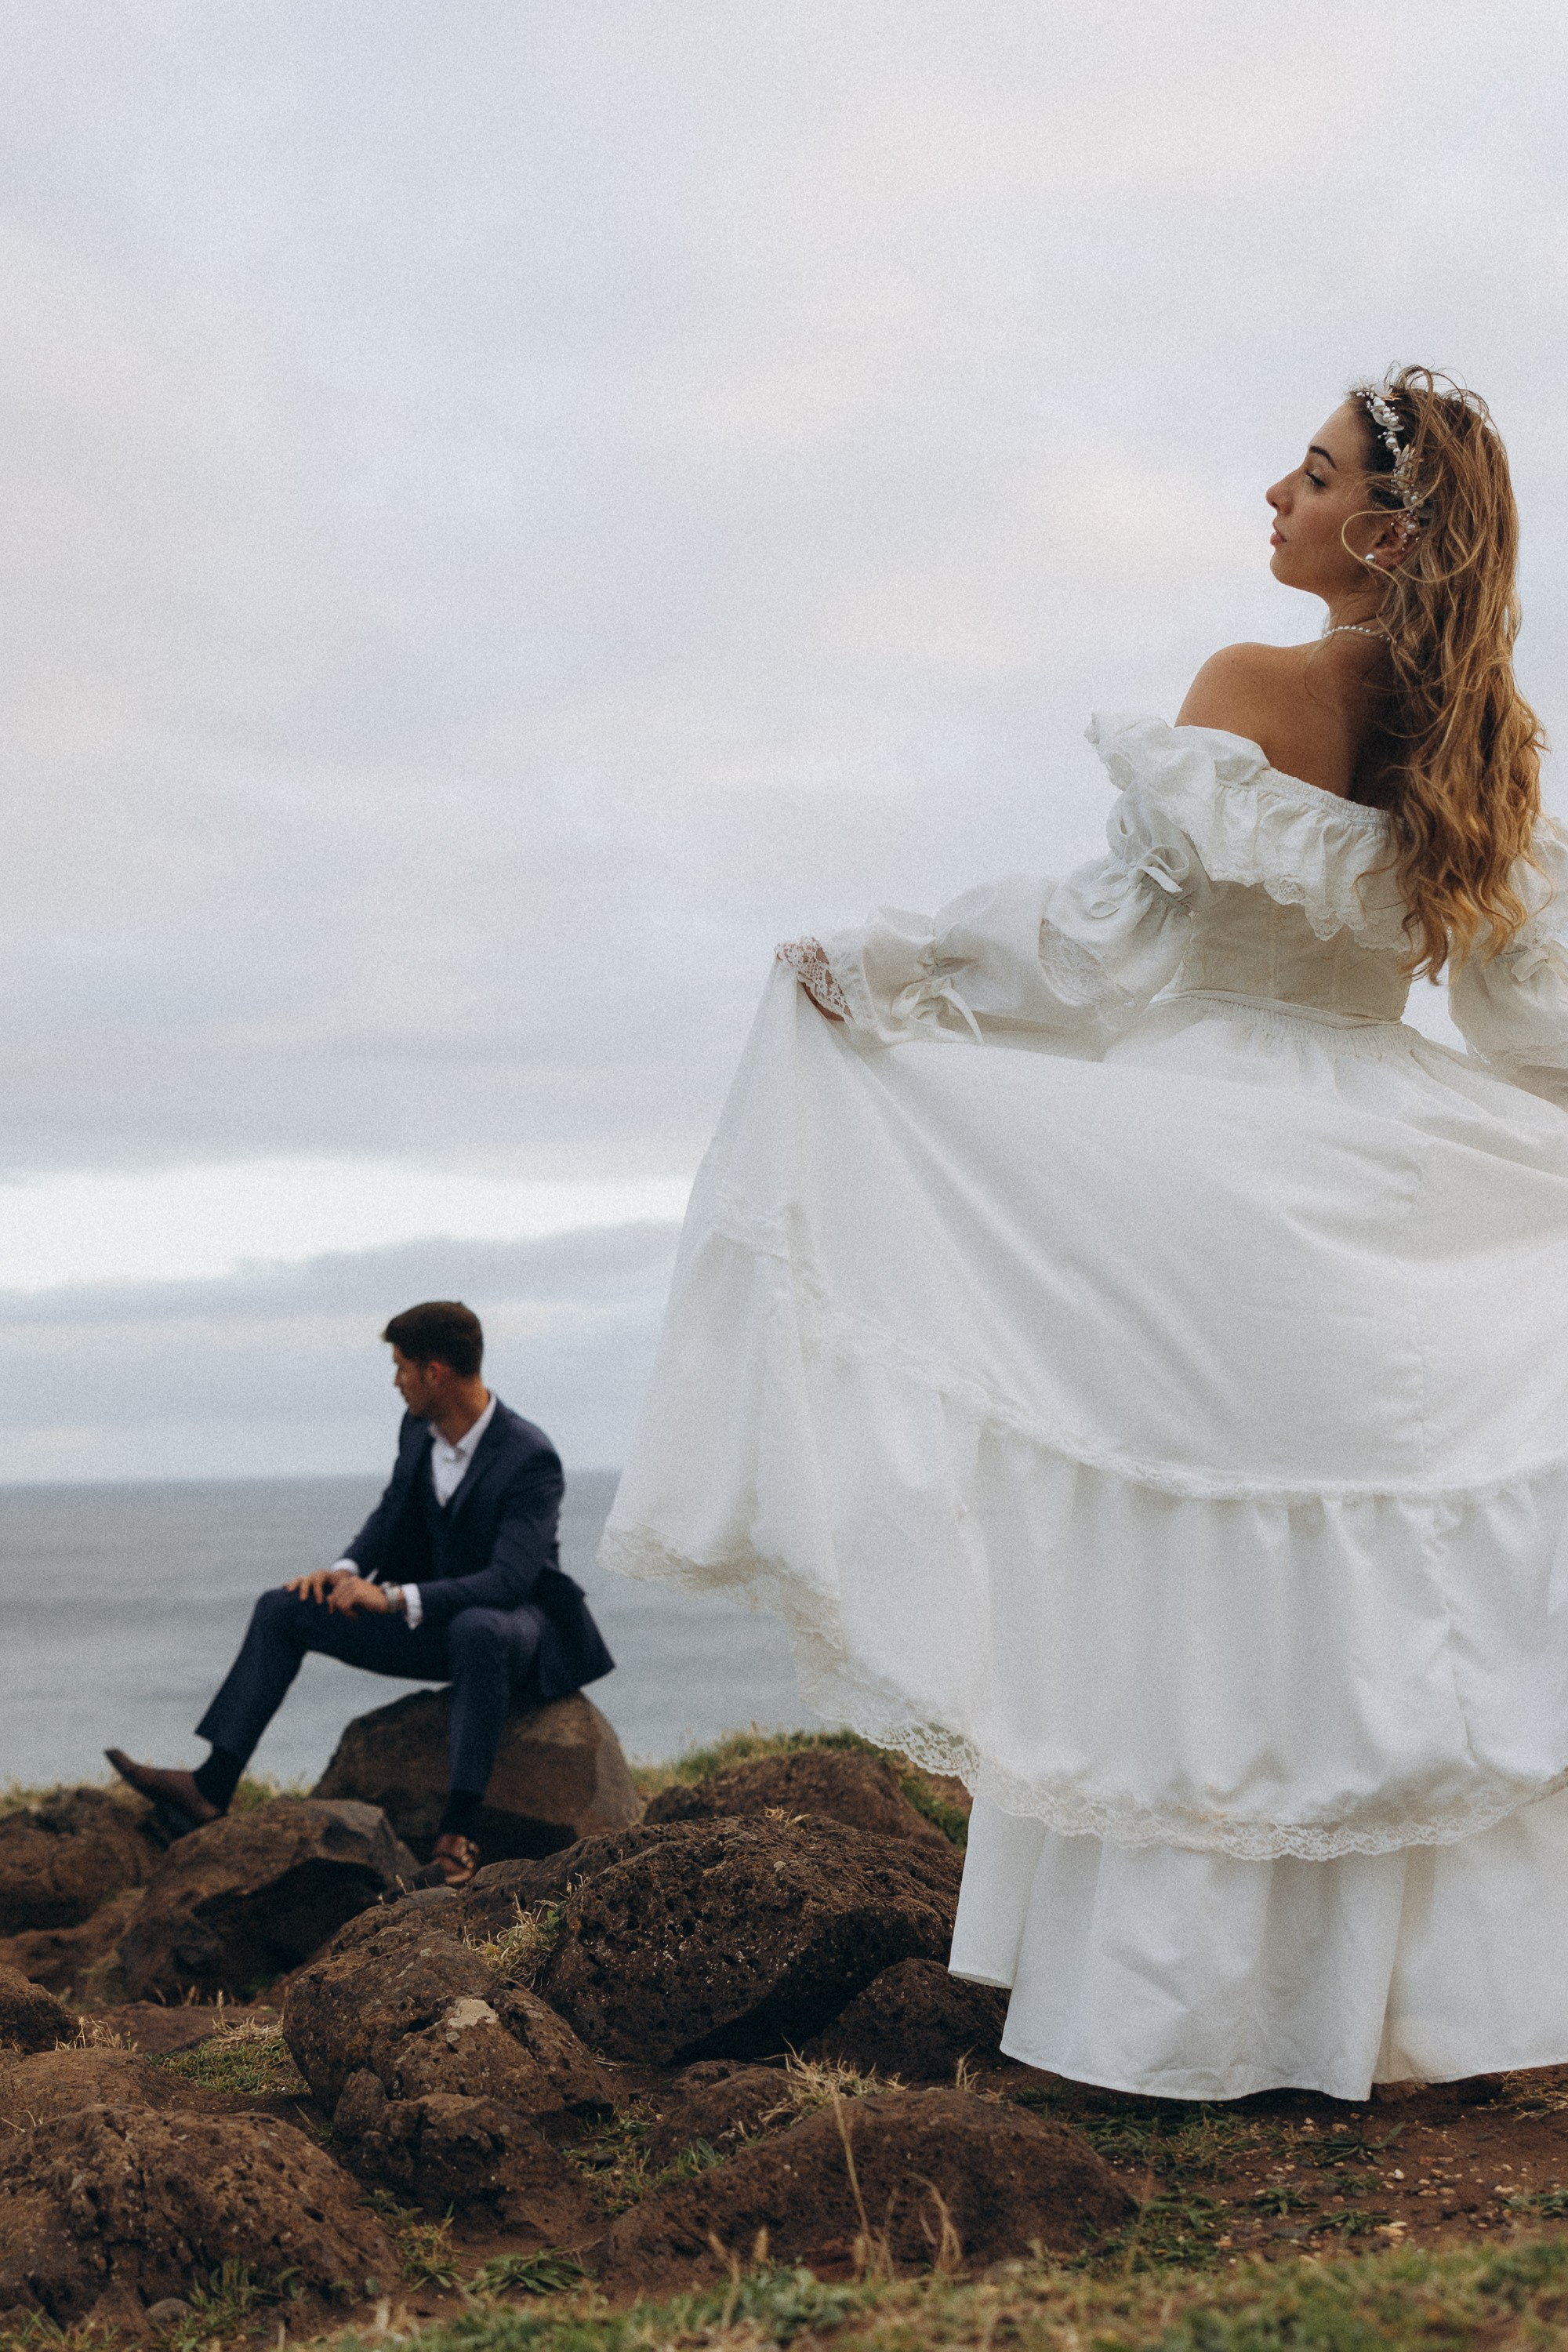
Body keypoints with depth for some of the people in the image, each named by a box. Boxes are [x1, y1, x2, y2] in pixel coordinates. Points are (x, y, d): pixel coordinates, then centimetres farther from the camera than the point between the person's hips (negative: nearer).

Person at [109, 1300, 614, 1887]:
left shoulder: (530, 1458, -24)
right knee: (283, 1609, 0)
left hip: (512, 1623, -8)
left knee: (476, 1630, -44)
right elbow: (393, 1513, 17)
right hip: (435, 1621, 8)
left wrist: (396, 1598, -40)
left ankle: (457, 1833, -42)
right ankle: (209, 1790, -6)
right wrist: (347, 1569, -4)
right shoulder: (418, 1429, 0)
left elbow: (509, 1581, -33)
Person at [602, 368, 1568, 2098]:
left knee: (1192, 1600, 2)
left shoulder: (1253, 694, -11)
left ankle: (1187, 2005, 7)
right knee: (1365, 1603, 10)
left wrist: (879, 966, -1)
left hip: (1200, 1178, -5)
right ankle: (1393, 1996, 14)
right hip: (1378, 1210, 5)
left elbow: (1114, 933, -10)